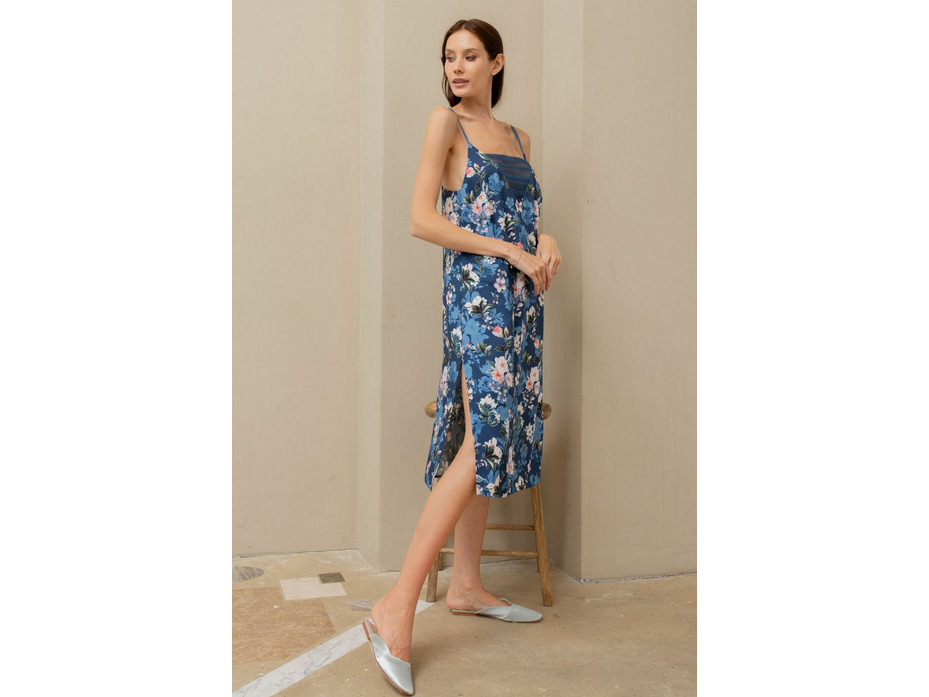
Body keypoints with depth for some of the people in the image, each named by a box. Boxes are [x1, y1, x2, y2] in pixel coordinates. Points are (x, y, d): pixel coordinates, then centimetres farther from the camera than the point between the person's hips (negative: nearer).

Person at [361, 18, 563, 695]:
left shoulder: (517, 137, 20)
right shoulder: (447, 122, 0)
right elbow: (422, 219, -10)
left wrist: (545, 240, -3)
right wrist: (511, 251, -14)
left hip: (520, 297, 7)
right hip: (477, 290, -7)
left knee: (492, 439, 7)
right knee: (483, 442, -18)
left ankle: (466, 585, 17)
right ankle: (396, 608, -16)